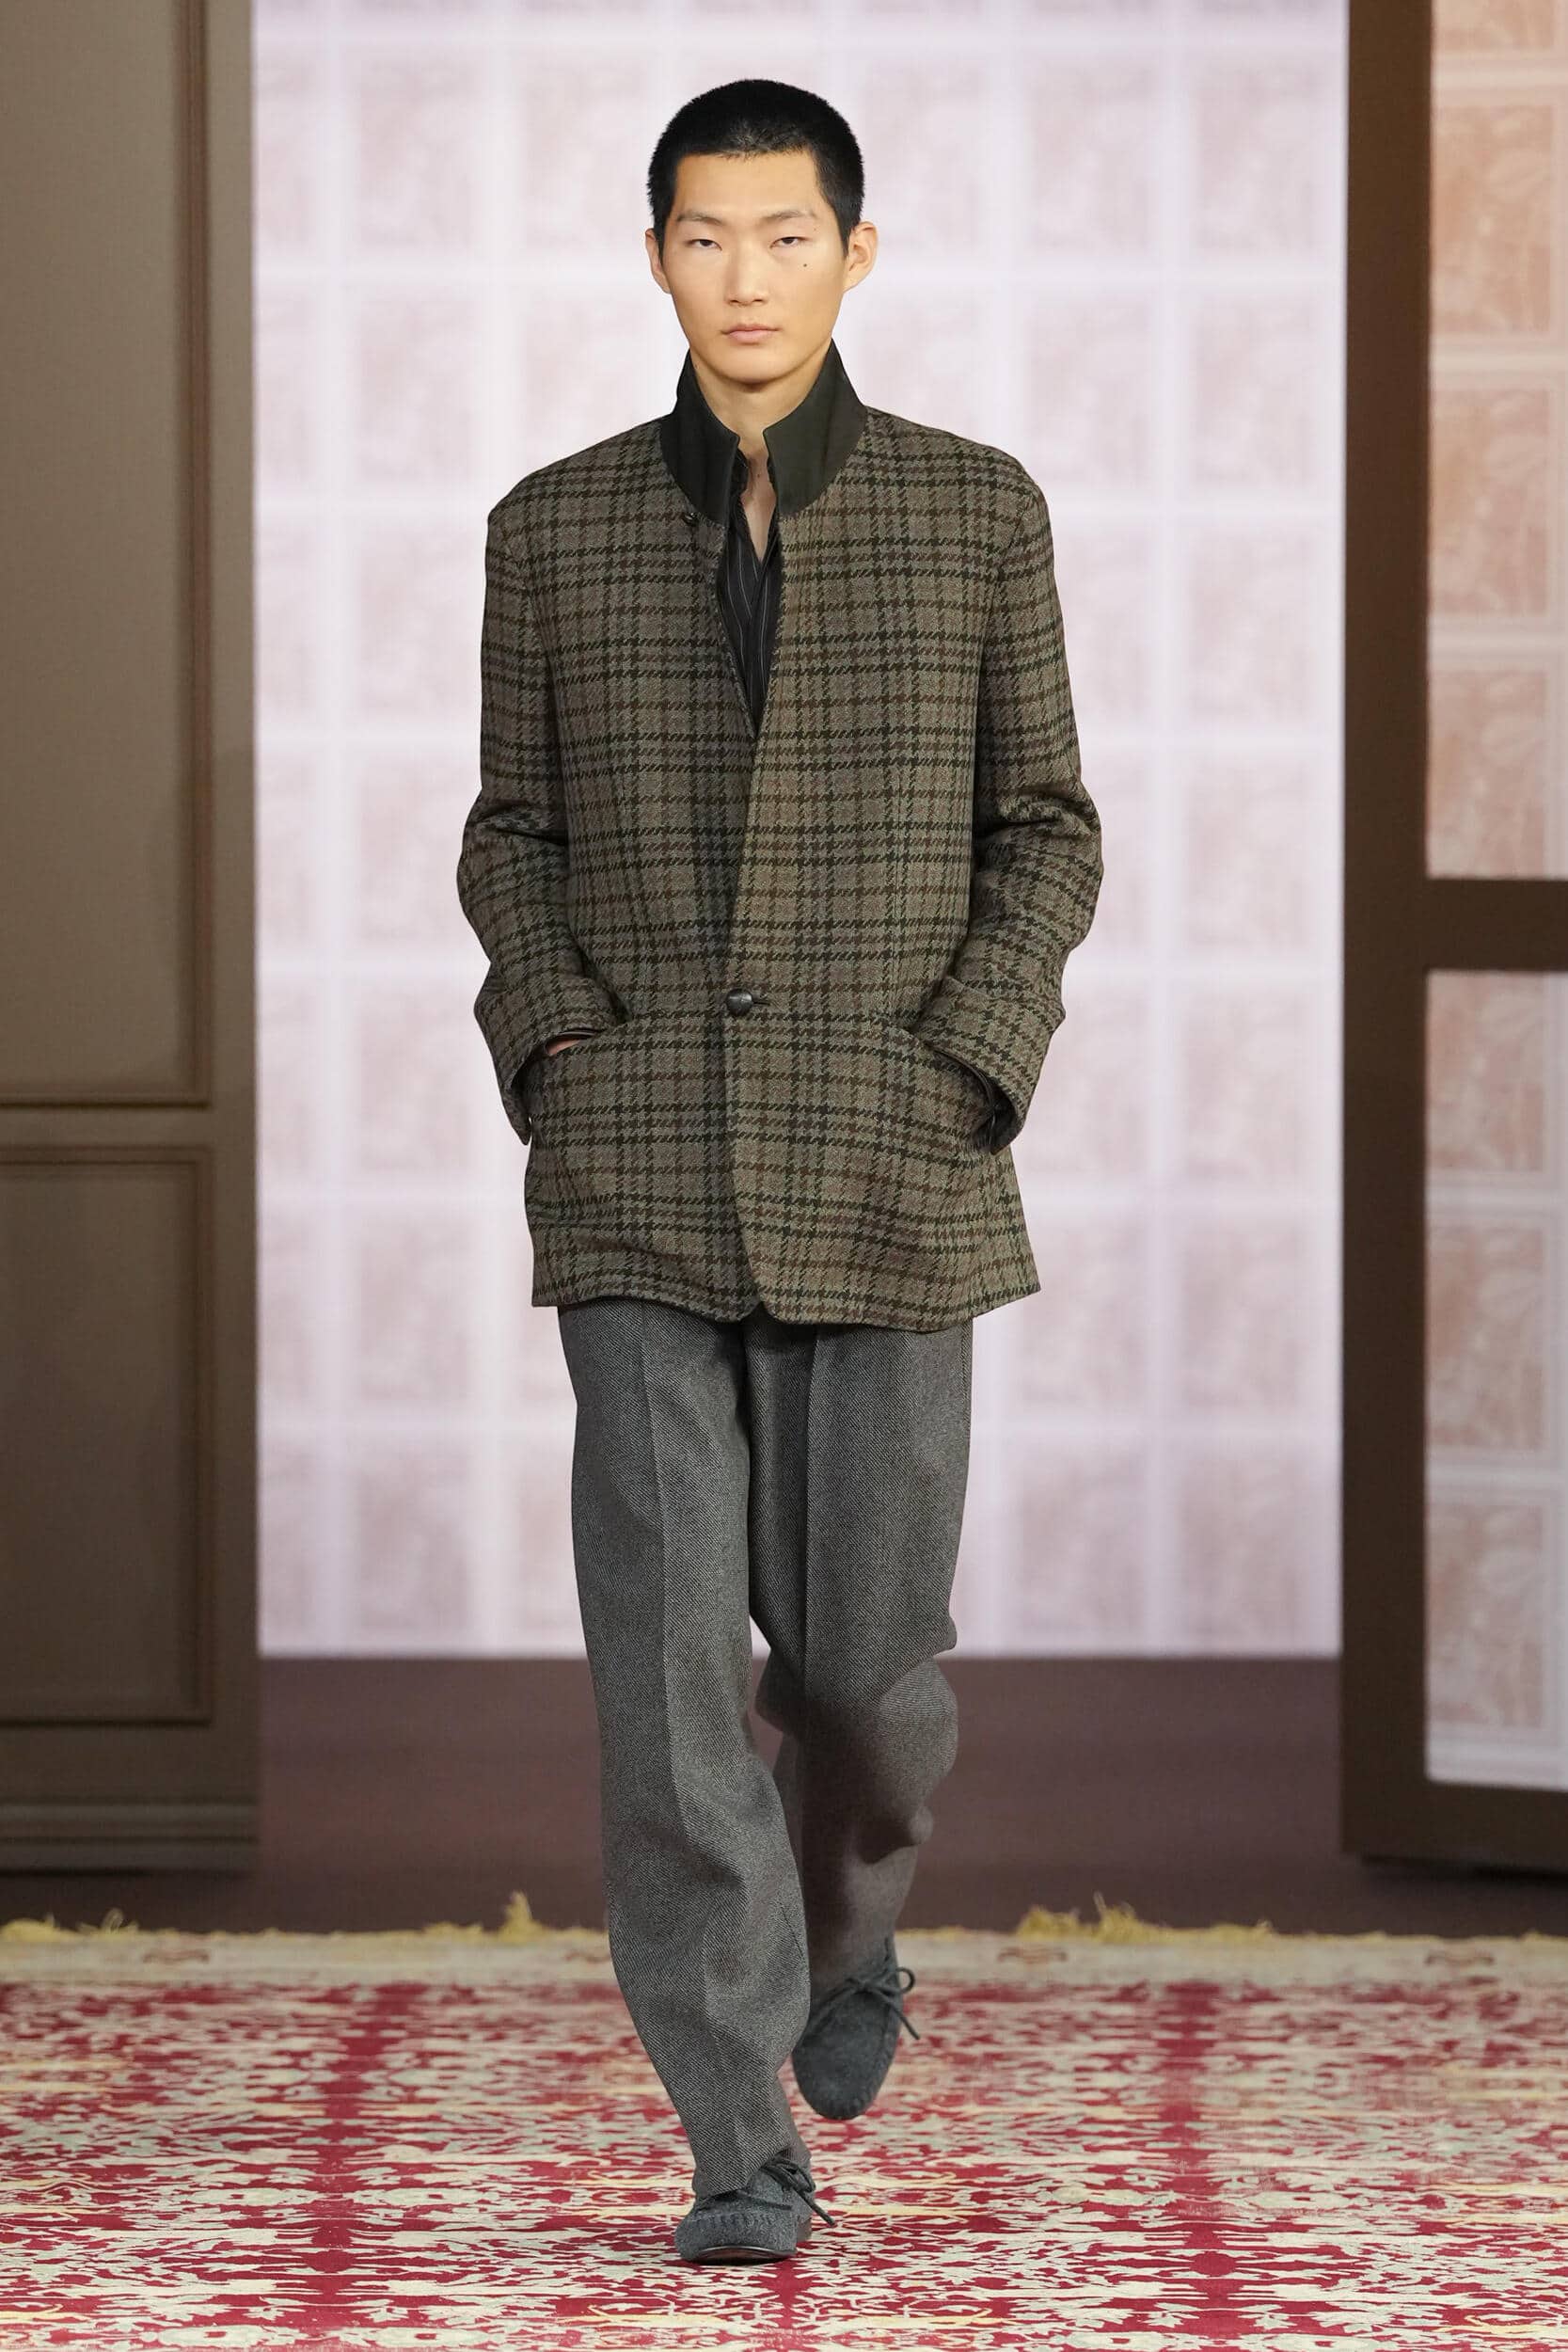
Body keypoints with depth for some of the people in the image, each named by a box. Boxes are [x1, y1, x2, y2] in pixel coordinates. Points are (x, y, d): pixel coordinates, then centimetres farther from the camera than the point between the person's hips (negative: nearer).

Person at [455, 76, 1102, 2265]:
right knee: (670, 1657, -8)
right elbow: (516, 839, 13)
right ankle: (746, 2153, -1)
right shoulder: (558, 527, 5)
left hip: (886, 1178, 0)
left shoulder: (975, 512, 1)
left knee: (861, 1650, 3)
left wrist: (971, 1079, -8)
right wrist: (556, 1052, -5)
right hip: (644, 1181, 0)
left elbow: (1042, 836, 6)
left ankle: (846, 1912, 40)